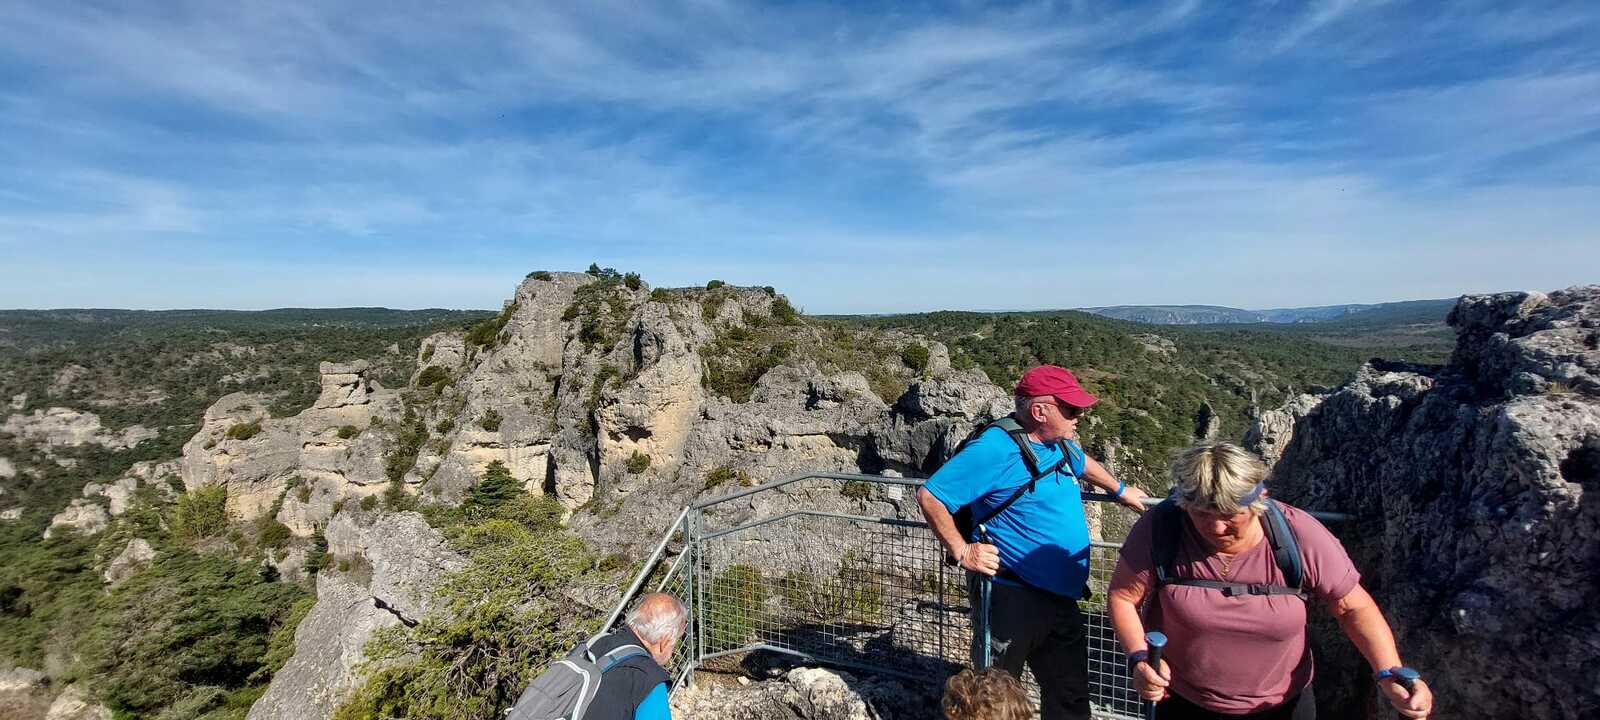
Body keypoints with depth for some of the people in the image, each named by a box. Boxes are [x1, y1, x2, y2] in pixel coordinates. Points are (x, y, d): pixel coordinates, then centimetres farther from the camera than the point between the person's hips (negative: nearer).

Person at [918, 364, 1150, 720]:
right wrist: (962, 551, -20)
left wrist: (1120, 491, 41)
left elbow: (1082, 463, 31)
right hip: (1011, 597, -8)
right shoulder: (996, 449, -23)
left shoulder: (1058, 443, 6)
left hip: (1061, 597, 8)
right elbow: (929, 495, -22)